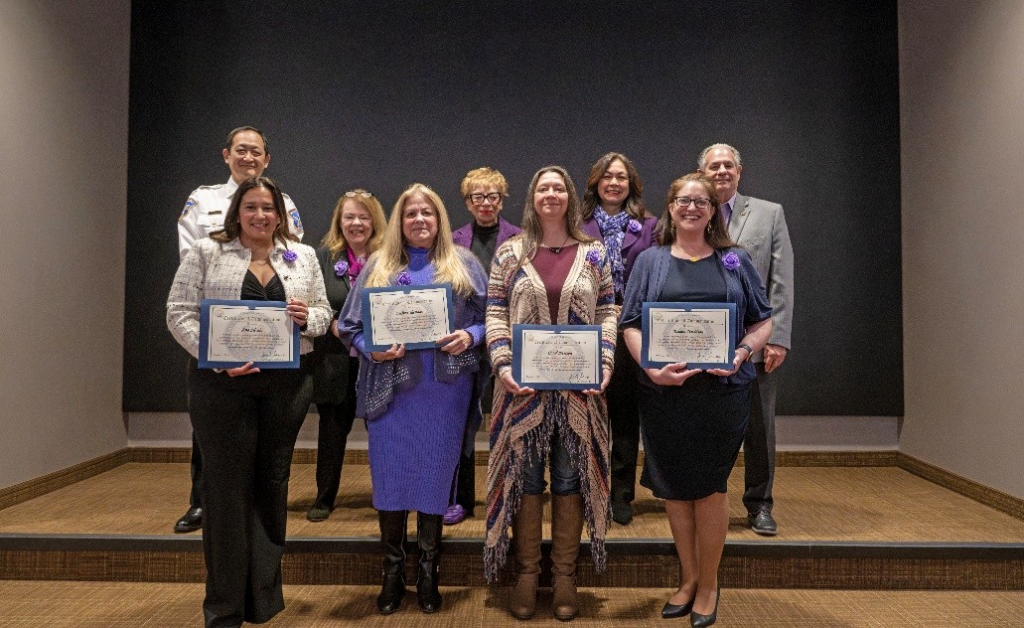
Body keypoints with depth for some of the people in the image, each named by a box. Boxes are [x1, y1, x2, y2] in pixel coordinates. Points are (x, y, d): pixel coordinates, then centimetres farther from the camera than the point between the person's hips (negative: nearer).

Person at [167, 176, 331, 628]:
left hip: (286, 383, 3)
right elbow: (180, 313, -3)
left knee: (273, 482, 10)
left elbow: (323, 312, 13)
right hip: (222, 382, -3)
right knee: (226, 484, 2)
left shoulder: (303, 256, 11)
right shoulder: (207, 252, 2)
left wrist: (307, 317, -11)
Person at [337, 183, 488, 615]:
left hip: (445, 388, 0)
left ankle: (428, 572, 21)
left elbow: (488, 319, 6)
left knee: (435, 475, 6)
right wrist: (371, 349, -13)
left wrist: (469, 337, -14)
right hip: (391, 388, 1)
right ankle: (392, 571, 19)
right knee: (390, 474, 3)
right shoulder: (378, 266, 9)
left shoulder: (463, 264, 8)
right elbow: (351, 326, 6)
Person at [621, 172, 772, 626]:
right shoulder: (651, 261, 7)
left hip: (723, 390, 0)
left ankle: (708, 584, 22)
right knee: (674, 487, 9)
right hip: (665, 391, 1)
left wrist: (743, 352, -12)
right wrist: (652, 367, -15)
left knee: (710, 486, 5)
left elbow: (763, 320, 8)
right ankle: (688, 578, 26)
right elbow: (630, 325, 1)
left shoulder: (735, 261, 8)